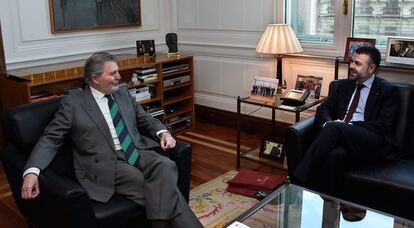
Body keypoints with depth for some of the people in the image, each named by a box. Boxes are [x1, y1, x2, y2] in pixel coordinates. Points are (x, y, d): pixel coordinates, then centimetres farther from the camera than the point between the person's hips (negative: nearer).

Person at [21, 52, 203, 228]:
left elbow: (145, 119, 25)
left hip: (139, 153, 5)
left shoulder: (123, 94, 18)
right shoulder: (72, 103, 3)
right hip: (107, 164, -4)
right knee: (163, 188, -26)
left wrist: (163, 132, 2)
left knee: (166, 166, -30)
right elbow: (50, 139, 1)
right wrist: (32, 171, -16)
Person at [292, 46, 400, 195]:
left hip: (372, 143, -3)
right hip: (342, 138, 4)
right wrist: (328, 123, -8)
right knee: (335, 154, -36)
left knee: (334, 128, -33)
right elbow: (323, 109, 17)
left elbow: (384, 125, -5)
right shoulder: (343, 85, 22)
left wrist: (349, 125, -13)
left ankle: (301, 181, -35)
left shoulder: (388, 91, 8)